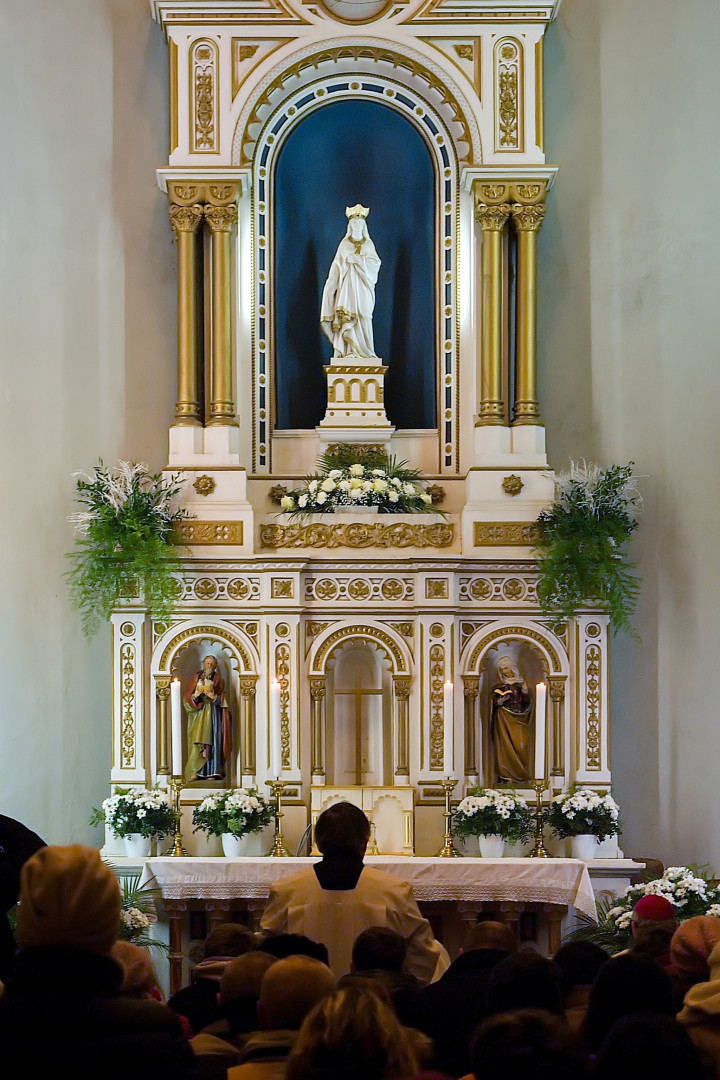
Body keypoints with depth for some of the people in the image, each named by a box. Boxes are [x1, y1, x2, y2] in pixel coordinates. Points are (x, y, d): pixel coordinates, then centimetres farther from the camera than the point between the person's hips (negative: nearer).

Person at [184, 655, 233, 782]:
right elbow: (188, 696, 7)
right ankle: (195, 771, -11)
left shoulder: (218, 679, 10)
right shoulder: (196, 678, 12)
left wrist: (213, 696, -13)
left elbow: (222, 698, 5)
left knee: (212, 741, -6)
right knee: (197, 741, -8)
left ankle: (212, 772, -6)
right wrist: (196, 696, -13)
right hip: (198, 713, 1)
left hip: (213, 713, -1)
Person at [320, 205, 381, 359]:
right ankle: (349, 350, -15)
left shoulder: (368, 244, 10)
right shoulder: (344, 244, 8)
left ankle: (365, 350, -4)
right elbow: (337, 266, 6)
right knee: (347, 316, -12)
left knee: (364, 316, -6)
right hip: (347, 285, -1)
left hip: (363, 287, 1)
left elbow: (376, 263, 0)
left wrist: (356, 258, -8)